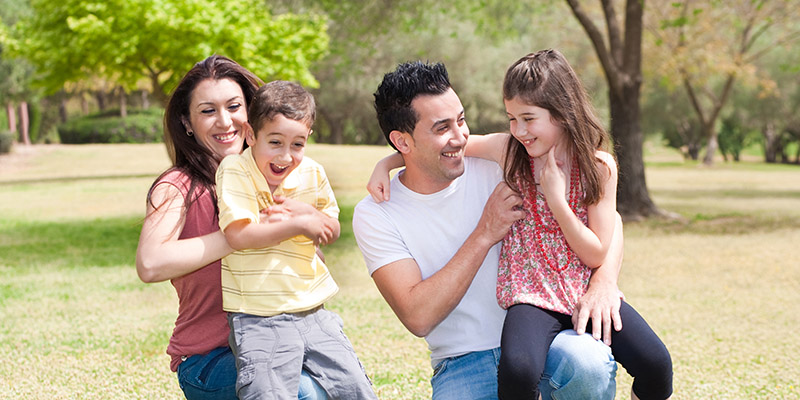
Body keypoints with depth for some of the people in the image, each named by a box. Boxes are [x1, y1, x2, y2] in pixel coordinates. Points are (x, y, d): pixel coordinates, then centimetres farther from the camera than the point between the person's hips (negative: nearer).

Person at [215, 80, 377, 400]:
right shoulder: (235, 171, -8)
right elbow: (237, 235, -19)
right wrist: (298, 226, -16)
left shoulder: (311, 173, 6)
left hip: (313, 312, 5)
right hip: (258, 320, -5)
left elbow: (332, 232, 15)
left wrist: (308, 211, -6)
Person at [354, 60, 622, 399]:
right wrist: (485, 234, -16)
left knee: (589, 363, -33)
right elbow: (418, 318, -15)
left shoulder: (499, 169, -3)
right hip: (462, 364, 0)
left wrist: (603, 282, -20)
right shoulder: (374, 216, -4)